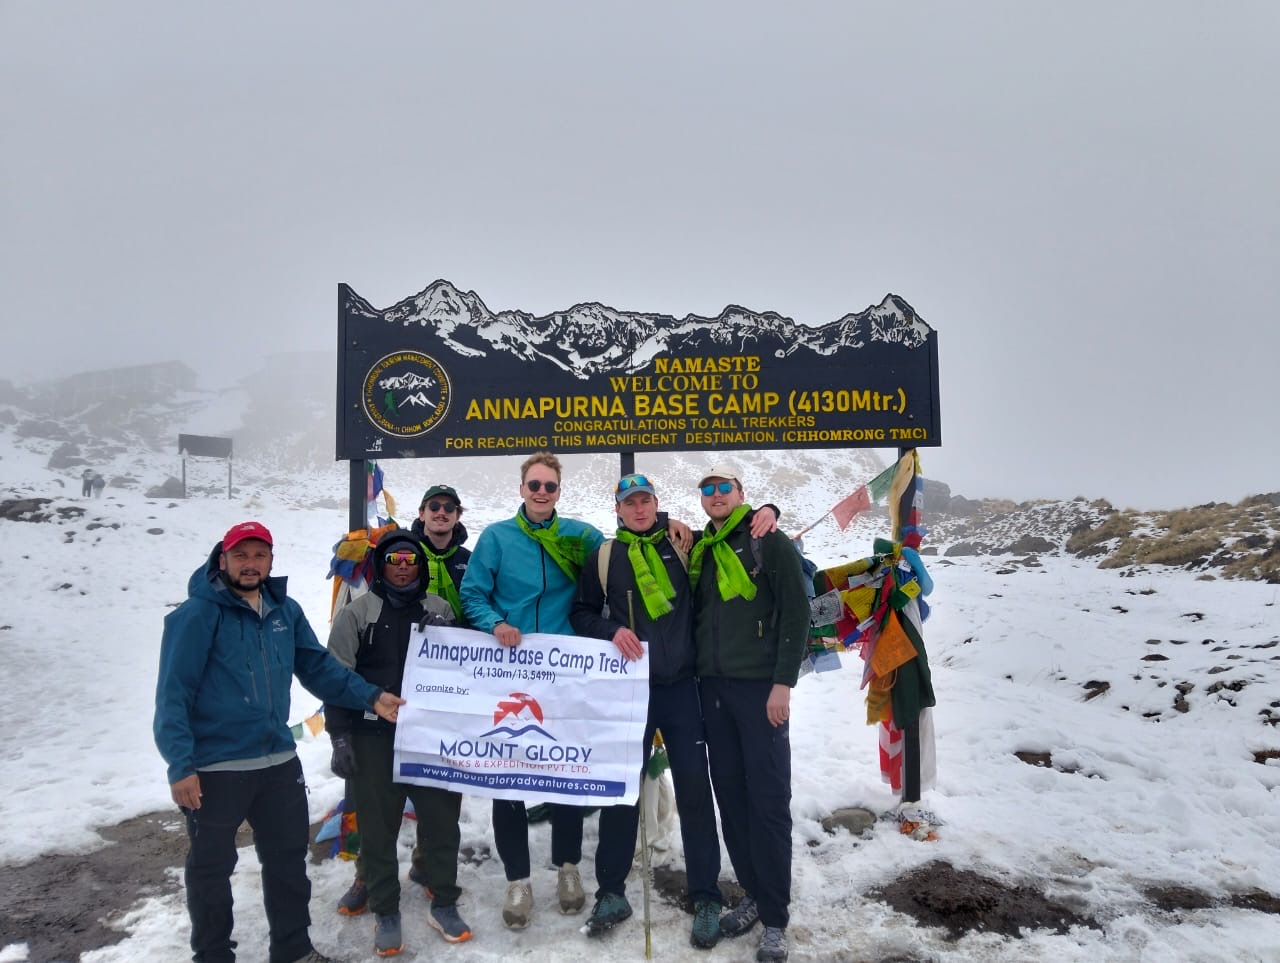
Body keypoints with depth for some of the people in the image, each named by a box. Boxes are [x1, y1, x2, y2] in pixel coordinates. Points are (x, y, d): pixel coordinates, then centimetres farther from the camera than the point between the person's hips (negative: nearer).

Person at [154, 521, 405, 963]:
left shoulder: (286, 611, 5)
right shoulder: (197, 615, -13)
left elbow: (319, 667, 9)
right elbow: (173, 695, -14)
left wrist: (370, 696, -2)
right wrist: (181, 765, -19)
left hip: (279, 762, 6)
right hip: (214, 768, -5)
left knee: (289, 856, 17)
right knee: (212, 866, 13)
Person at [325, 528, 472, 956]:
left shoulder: (440, 610, 9)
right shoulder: (357, 613, 1)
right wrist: (340, 736, -6)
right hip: (374, 739, -2)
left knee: (442, 820, 7)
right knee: (378, 827, 6)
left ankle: (444, 904, 25)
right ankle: (386, 913, 22)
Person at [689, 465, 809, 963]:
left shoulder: (771, 542, -3)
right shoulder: (699, 549, 13)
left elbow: (796, 613, -8)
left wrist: (783, 682, -13)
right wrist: (695, 673, 9)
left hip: (761, 686, -5)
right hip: (713, 685, 6)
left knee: (769, 798, -3)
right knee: (730, 794, 10)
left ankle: (775, 918, 9)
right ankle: (754, 894, 25)